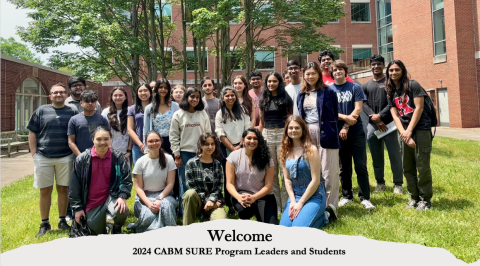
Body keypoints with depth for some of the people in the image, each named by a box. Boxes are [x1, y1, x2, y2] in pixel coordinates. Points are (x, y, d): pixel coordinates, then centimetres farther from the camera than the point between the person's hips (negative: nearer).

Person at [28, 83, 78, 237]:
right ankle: (44, 224, 18)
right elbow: (32, 133, 6)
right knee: (45, 191, 6)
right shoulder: (42, 111, 5)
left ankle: (62, 221, 20)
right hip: (43, 158, 0)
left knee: (63, 189, 7)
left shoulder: (72, 112, 5)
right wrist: (34, 154, -2)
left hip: (65, 158, 0)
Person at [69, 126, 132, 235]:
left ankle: (117, 228, 4)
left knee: (121, 211, -34)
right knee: (97, 234, 6)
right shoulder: (82, 159, -7)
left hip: (111, 197, -2)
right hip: (91, 202, 2)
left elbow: (127, 179, -7)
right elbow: (74, 186, -1)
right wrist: (77, 208, -2)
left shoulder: (118, 157, -8)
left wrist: (123, 197, -23)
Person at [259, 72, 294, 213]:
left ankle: (286, 204, 5)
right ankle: (275, 205, 15)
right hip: (267, 135, 3)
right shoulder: (264, 100, 13)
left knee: (284, 170, -5)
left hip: (282, 134, -3)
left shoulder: (285, 98, 3)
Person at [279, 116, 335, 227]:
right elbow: (287, 179, 5)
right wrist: (292, 201, -7)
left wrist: (300, 203, -13)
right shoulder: (285, 151, 5)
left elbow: (316, 180, -14)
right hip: (294, 196, 5)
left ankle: (324, 216, 7)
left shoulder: (311, 149, -12)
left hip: (314, 196, -5)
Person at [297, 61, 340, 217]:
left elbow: (335, 114, 2)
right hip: (307, 134, 4)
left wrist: (330, 132, -3)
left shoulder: (328, 92, 1)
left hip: (325, 134, -4)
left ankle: (330, 206, 7)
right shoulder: (302, 94, 14)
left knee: (328, 172, -2)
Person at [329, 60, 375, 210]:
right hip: (338, 133, 1)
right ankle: (346, 196, 19)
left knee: (361, 166, -1)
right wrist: (346, 117, -14)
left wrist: (346, 127, -11)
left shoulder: (355, 88, 3)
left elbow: (358, 110, -4)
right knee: (344, 167, 8)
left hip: (356, 132, -1)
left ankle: (365, 197, 6)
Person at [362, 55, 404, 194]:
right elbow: (364, 104, 2)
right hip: (372, 125, 3)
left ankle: (398, 184, 9)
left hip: (389, 123, -3)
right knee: (376, 156, 9)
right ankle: (380, 183, 20)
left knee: (395, 155, -1)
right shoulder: (366, 86, 14)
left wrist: (380, 115, -14)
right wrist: (375, 118, -11)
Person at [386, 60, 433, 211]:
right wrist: (403, 132, -9)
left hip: (420, 129, -5)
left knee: (423, 166, -4)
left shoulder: (413, 85, -2)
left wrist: (409, 131, -13)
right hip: (405, 132, 5)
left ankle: (426, 200, 8)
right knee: (407, 168, 8)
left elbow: (419, 108, -9)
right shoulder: (390, 92, 13)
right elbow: (395, 116, 6)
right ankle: (414, 198, 20)